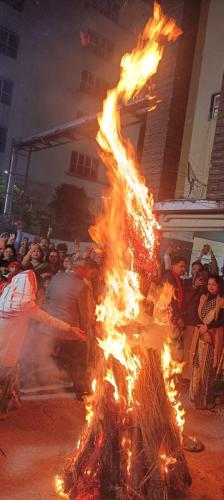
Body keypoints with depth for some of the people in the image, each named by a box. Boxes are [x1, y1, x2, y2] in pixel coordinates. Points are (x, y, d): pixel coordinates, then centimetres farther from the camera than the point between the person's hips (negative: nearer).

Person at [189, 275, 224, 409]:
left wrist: (207, 327, -16)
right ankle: (197, 394, 22)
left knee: (208, 367, 0)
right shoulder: (203, 297, 9)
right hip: (200, 335, 4)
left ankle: (207, 398, 13)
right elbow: (198, 316, 3)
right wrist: (203, 331, -12)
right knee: (198, 366, 7)